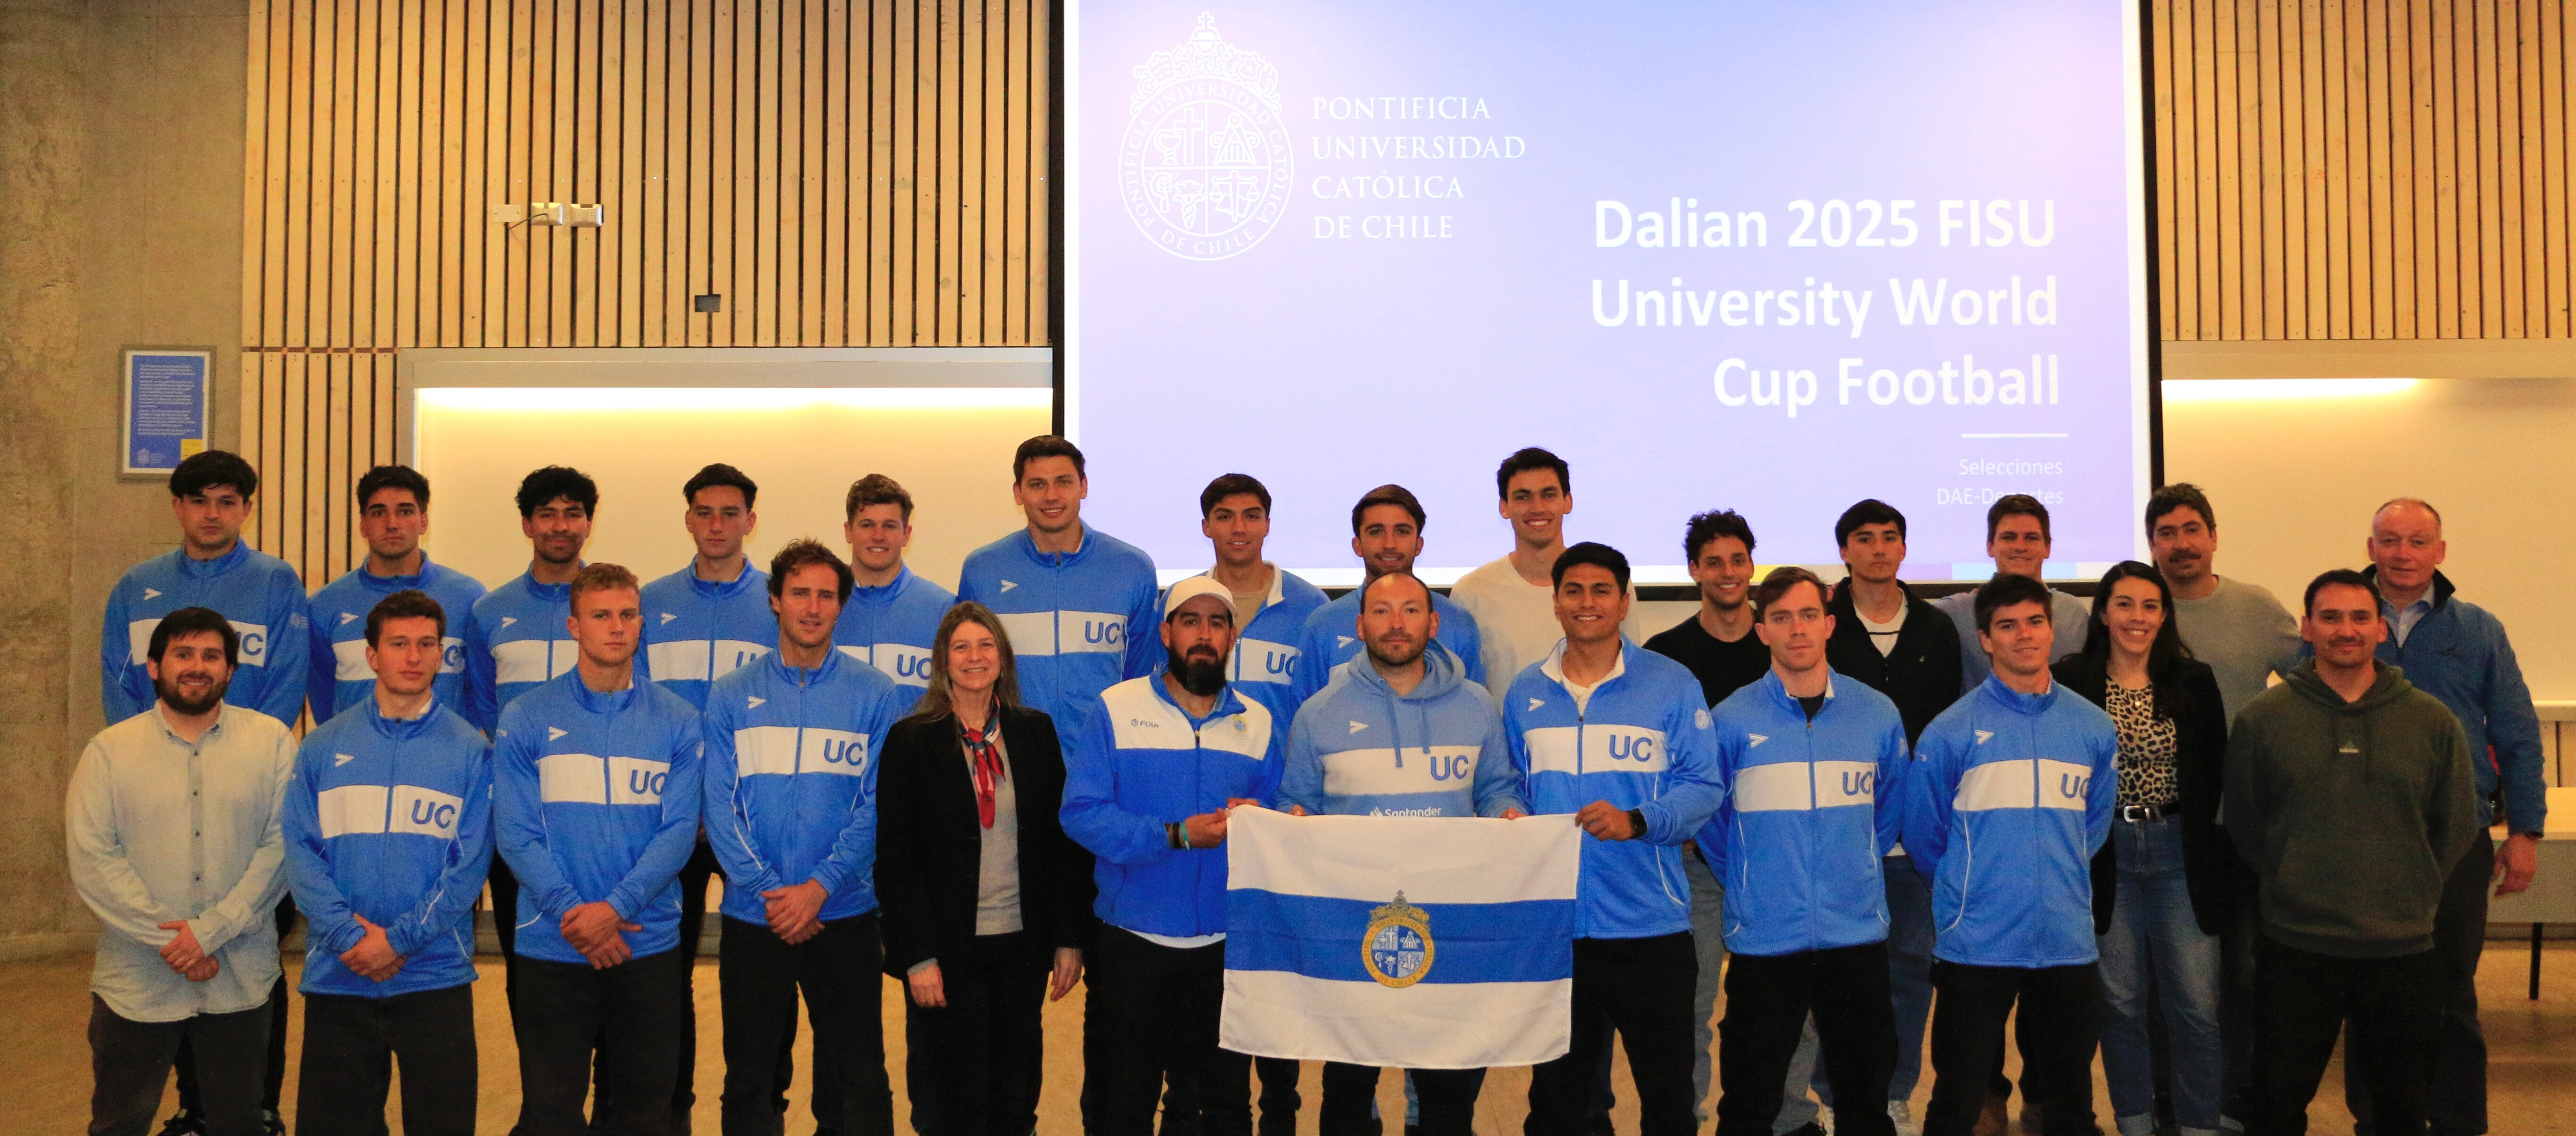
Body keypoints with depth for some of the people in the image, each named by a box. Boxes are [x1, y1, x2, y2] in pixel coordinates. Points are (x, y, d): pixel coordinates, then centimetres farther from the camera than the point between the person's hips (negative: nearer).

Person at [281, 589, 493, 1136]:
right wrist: (349, 935, -14)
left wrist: (399, 939, -14)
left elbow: (470, 864, -5)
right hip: (336, 977, 2)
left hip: (436, 978, -1)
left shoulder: (470, 750, 1)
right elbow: (300, 850, -2)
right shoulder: (323, 747, 6)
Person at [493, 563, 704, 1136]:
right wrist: (573, 913, -16)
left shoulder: (676, 721, 3)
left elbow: (678, 830, -4)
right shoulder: (526, 720, 0)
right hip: (552, 947, -1)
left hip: (649, 945, 1)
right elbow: (516, 832, -6)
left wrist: (616, 906, -17)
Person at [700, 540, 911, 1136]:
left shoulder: (876, 695, 1)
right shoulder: (731, 695, 3)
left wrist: (819, 886, -15)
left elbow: (876, 805, -5)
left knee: (858, 1077, 5)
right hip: (752, 919, 1)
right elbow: (719, 806, -3)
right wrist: (768, 892, -14)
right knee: (750, 1080, 11)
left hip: (845, 914, -1)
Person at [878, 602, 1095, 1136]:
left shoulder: (1036, 732, 6)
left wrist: (1070, 937, 2)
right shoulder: (911, 740, -3)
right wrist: (919, 955, -11)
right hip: (949, 950, -3)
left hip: (1024, 946, 3)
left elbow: (1064, 838, 7)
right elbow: (894, 857, -5)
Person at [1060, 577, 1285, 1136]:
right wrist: (1177, 836, -19)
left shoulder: (1260, 723, 7)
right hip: (1134, 939, -2)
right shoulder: (1115, 709, -3)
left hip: (1227, 943, 2)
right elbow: (1082, 813, -11)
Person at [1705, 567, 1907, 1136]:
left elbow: (1891, 812, 14)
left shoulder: (1878, 715, 1)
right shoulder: (1731, 720, -6)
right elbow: (1710, 821, 5)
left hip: (1859, 935, 2)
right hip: (1764, 938, -2)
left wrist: (1854, 871, 13)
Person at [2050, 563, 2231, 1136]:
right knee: (2121, 1002, 7)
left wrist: (2207, 851, 1)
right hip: (2105, 856, -1)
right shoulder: (2070, 681, -4)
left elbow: (2214, 777, 5)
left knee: (2195, 1004, 1)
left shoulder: (2195, 682, 2)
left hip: (2180, 853, 1)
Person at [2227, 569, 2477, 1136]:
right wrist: (2290, 888, 3)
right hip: (2295, 947, -1)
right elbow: (2242, 823, 5)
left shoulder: (2434, 721, 1)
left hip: (2406, 950, 2)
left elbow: (2457, 828, 9)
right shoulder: (2262, 719, -3)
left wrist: (2412, 895, 6)